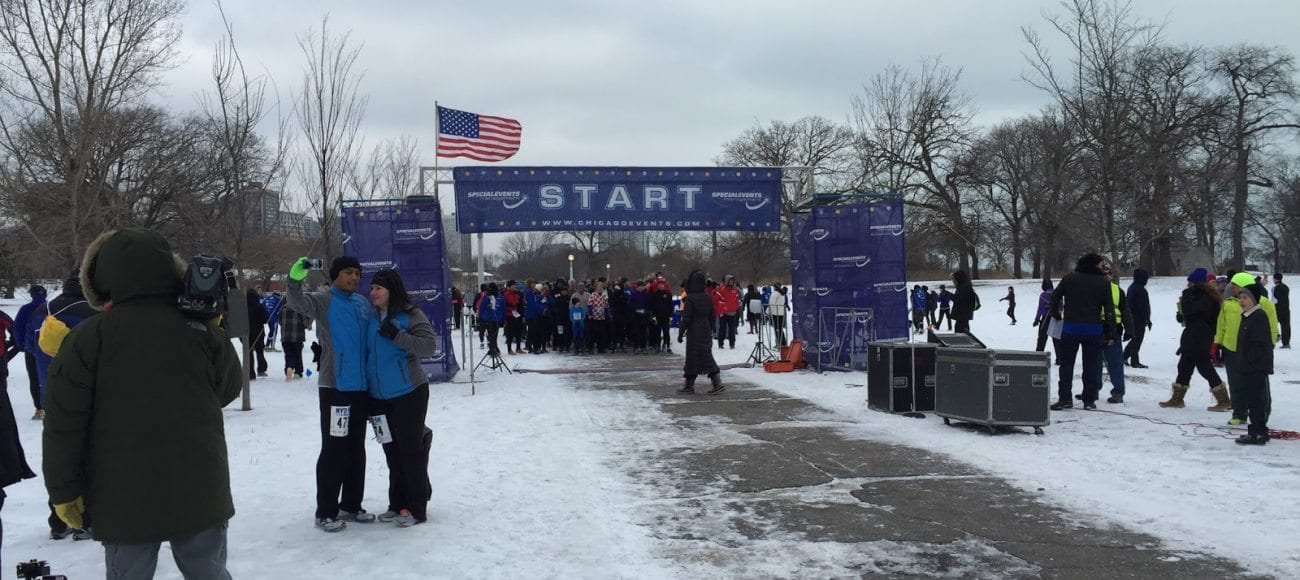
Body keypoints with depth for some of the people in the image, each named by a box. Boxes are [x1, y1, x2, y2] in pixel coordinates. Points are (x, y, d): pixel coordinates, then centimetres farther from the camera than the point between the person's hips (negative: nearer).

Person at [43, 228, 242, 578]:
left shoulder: (87, 338, -9)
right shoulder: (202, 330, -4)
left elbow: (64, 424, -8)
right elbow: (228, 389, 12)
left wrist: (65, 490, 1)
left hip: (124, 500, -1)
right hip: (199, 494, 1)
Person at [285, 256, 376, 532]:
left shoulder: (363, 303, 12)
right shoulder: (323, 301, -4)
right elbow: (298, 303, -24)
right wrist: (295, 280, -43)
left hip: (361, 387, 6)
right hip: (335, 387, -6)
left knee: (356, 449, 12)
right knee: (334, 449, -4)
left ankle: (351, 505, 23)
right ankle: (325, 512, 4)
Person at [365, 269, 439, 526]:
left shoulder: (410, 315, -9)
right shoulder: (372, 317, 9)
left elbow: (430, 345, -18)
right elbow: (364, 351, 19)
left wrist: (397, 335, -25)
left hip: (408, 394, -6)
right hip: (380, 397, 6)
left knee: (411, 449, -1)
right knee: (392, 451, 12)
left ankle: (416, 508, 7)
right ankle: (398, 505, 22)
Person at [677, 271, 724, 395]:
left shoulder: (690, 298, -14)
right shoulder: (708, 298, 7)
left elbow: (686, 318, -15)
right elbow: (712, 317, 14)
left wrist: (681, 333, -7)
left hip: (694, 333, -7)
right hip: (706, 332, 7)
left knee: (692, 358, 1)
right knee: (707, 357, 11)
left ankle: (689, 386, 8)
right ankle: (717, 383, 4)